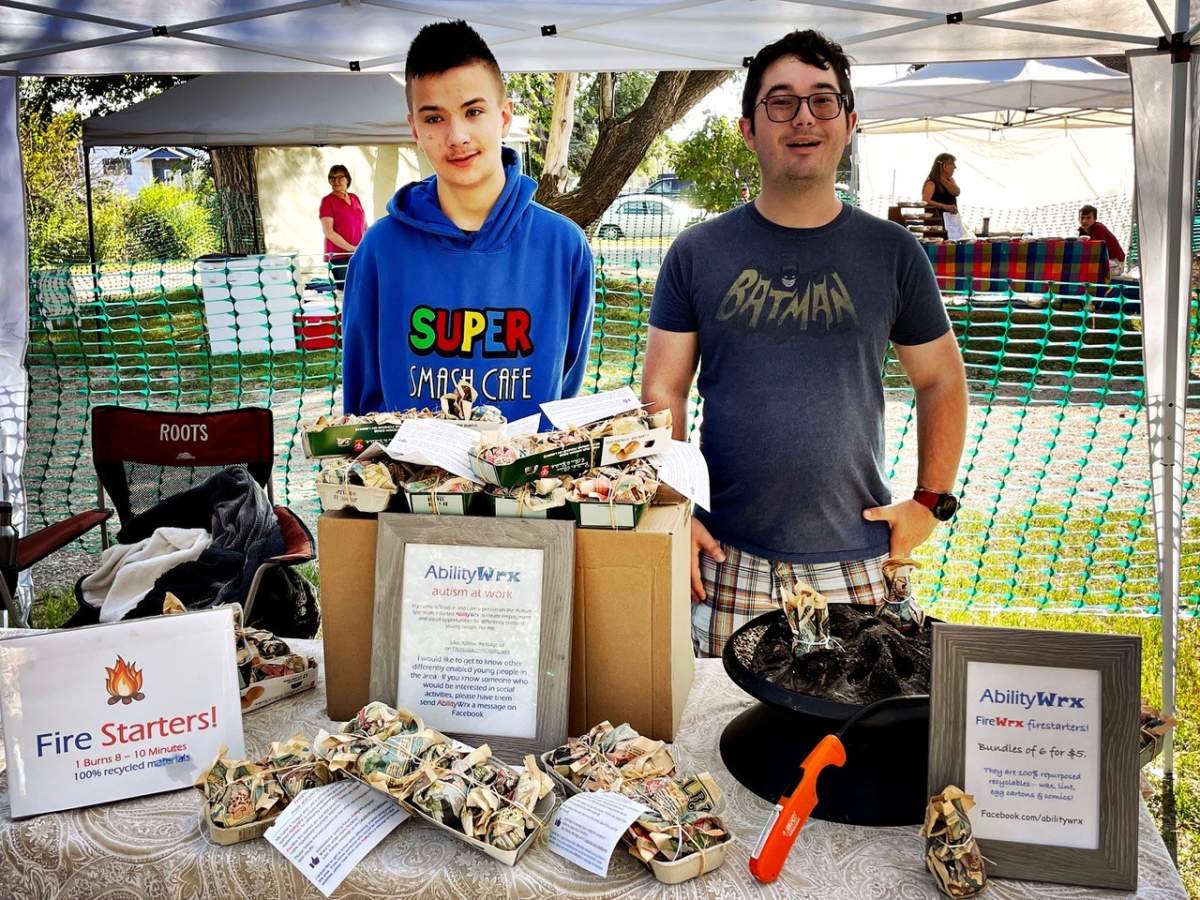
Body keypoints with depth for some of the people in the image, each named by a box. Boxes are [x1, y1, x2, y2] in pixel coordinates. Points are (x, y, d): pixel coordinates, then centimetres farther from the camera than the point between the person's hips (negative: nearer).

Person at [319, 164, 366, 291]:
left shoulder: (355, 198, 15)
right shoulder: (328, 201, -2)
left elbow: (364, 225, 21)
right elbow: (328, 232, -10)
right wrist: (352, 248, -14)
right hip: (340, 257, -5)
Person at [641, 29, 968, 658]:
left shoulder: (892, 253, 4)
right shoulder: (698, 254, 2)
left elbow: (941, 381, 12)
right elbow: (662, 392, 3)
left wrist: (931, 502, 5)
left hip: (858, 564, 1)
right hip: (728, 561, 0)